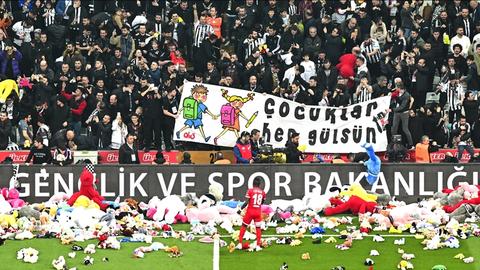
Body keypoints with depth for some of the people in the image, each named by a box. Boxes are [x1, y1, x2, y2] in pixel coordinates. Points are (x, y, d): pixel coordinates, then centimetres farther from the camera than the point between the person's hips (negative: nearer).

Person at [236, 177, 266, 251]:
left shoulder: (250, 190, -9)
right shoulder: (262, 192, 2)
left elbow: (247, 202, -13)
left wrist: (241, 208, -3)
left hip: (250, 211, -2)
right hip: (258, 212, 2)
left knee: (244, 226, 11)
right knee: (258, 228, 11)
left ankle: (240, 244, 8)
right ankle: (258, 246, 7)